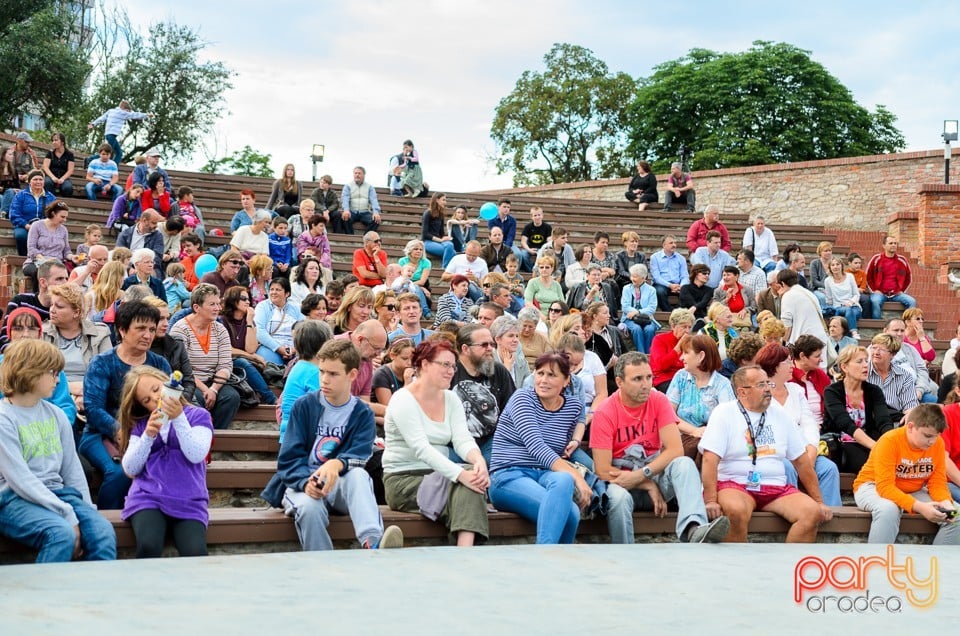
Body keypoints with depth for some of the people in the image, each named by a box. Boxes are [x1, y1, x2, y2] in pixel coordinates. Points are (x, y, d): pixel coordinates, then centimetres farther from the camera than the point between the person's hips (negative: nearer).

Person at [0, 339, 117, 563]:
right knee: (61, 532, -34)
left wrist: (86, 509, 2)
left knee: (103, 532, -21)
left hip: (57, 493, 6)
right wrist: (68, 514, -20)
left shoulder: (56, 415, 13)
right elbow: (21, 479, -15)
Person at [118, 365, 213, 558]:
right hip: (148, 497, 1)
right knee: (149, 546, -30)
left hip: (188, 501, -1)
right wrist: (148, 436, -7)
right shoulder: (140, 425, 17)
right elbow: (130, 469, 6)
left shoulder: (198, 415, 10)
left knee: (195, 553, -29)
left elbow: (196, 455, -7)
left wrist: (178, 418, -14)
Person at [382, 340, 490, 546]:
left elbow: (462, 439, -4)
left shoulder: (451, 399, 10)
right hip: (403, 480, -6)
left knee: (474, 475, -27)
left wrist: (479, 461, -29)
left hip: (438, 478, 6)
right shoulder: (403, 400, -11)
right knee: (466, 479, -29)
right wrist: (461, 474, -35)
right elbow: (421, 448, -24)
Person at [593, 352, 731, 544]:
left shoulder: (658, 401, -3)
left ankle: (693, 530, -54)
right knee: (618, 497, -38)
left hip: (655, 472, 3)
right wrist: (649, 485, -16)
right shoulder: (605, 413, -11)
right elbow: (603, 471, -15)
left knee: (684, 464, -28)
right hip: (622, 481, -3)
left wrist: (642, 474, -23)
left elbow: (676, 450, -12)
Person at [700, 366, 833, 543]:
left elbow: (801, 461, 17)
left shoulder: (779, 413, 14)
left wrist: (819, 501, 13)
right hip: (735, 485, -4)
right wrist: (710, 501, -21)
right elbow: (710, 460, -9)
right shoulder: (724, 413, 0)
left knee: (812, 513, -21)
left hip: (776, 488, 5)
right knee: (736, 510, -38)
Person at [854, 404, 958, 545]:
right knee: (889, 509, -40)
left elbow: (937, 482, -4)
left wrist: (945, 502, -28)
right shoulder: (890, 441, -25)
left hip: (913, 492, 6)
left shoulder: (938, 443, -10)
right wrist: (918, 506, -42)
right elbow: (885, 487, -30)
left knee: (955, 515, -15)